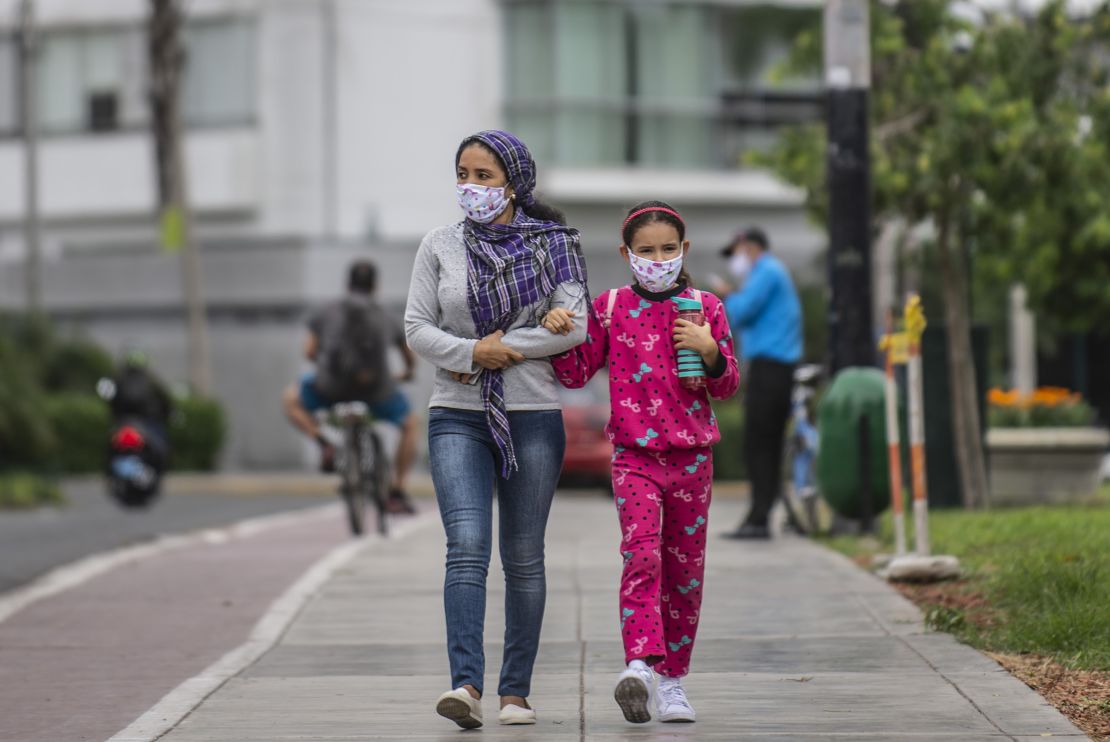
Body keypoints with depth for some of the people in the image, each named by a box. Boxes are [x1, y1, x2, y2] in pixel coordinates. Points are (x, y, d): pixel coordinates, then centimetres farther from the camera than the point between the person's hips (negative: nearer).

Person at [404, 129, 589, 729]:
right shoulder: (440, 246, 6)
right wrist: (473, 351, -14)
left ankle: (516, 690, 14)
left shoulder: (551, 243, 3)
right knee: (467, 547, -16)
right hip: (458, 417, 0)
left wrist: (503, 347, -11)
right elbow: (417, 328, 3)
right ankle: (466, 685, -25)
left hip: (533, 416, 0)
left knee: (523, 559, 6)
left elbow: (573, 324, -6)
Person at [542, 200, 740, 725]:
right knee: (641, 554, -21)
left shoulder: (705, 308, 5)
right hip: (634, 454, -2)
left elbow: (727, 386, 8)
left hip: (692, 455, 2)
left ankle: (672, 677, 18)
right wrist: (559, 335, -10)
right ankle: (639, 665, -32)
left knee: (685, 568, 7)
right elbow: (576, 373, 7)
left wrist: (709, 352, -12)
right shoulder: (611, 308, 3)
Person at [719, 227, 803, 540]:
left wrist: (727, 298, 4)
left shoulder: (766, 271, -6)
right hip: (780, 369, 10)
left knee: (757, 446, -12)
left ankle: (759, 519, -15)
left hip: (768, 366, -10)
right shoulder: (778, 273, 25)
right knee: (769, 446, 8)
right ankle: (761, 517, 9)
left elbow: (742, 311, -14)